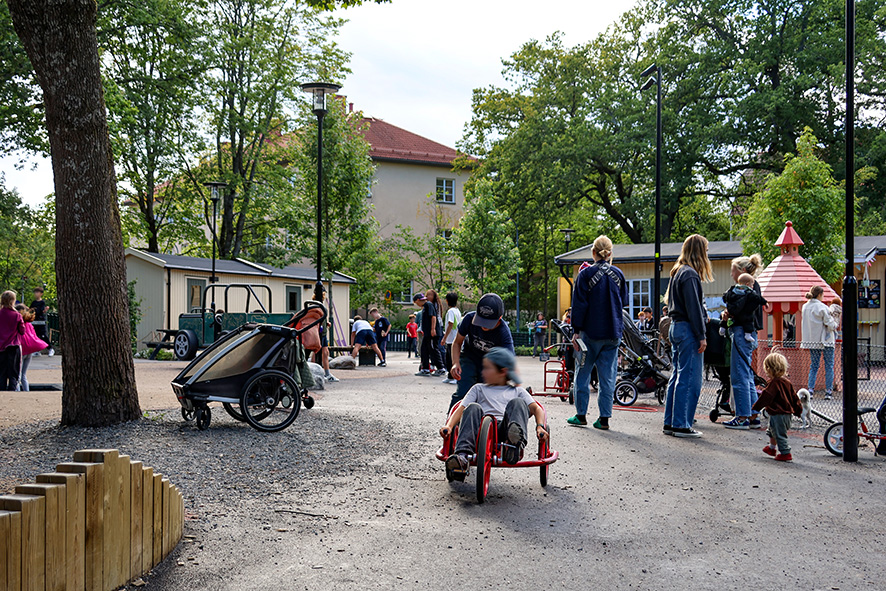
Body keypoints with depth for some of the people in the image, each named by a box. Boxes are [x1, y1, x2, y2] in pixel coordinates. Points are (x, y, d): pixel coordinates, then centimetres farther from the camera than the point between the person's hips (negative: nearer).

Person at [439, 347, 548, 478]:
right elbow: (461, 409, 19)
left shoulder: (517, 391, 30)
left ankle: (516, 443, -53)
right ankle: (461, 456, -47)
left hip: (504, 429, -1)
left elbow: (536, 409, 16)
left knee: (517, 403, -24)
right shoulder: (479, 389, 33)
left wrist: (540, 426, -7)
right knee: (473, 408, -27)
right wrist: (449, 426, -1)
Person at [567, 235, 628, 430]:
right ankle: (604, 418, 5)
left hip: (591, 332, -3)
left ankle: (581, 414, 12)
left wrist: (577, 331, -6)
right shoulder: (618, 274, 4)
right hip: (613, 333, 3)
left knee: (583, 373, 9)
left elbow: (579, 304, -9)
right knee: (608, 376, 5)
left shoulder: (586, 274, -8)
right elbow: (623, 301, 16)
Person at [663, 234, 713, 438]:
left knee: (677, 376, 13)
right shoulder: (690, 274, -13)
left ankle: (670, 423, 17)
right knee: (689, 379, -5)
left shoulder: (677, 272, 16)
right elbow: (693, 308, -17)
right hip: (688, 330, -10)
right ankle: (681, 425, -3)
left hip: (676, 328, 10)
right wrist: (702, 336, -16)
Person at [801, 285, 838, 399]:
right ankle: (828, 391, 2)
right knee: (829, 365, 3)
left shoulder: (805, 307, 4)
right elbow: (830, 324, -16)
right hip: (825, 340, -6)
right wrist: (835, 325, 7)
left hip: (812, 340, 6)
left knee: (813, 365, 12)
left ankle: (810, 389, 4)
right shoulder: (822, 307, -16)